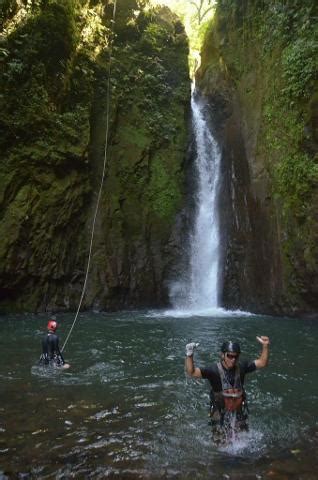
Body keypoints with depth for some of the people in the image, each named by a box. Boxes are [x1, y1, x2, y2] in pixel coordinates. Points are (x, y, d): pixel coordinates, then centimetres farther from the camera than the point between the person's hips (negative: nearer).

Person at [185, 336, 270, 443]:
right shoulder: (214, 370, -21)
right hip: (220, 416, -3)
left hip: (239, 413, 3)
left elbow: (262, 363, -4)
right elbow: (192, 372, -29)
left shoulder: (241, 367, -10)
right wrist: (189, 355, -45)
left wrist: (265, 346, -18)